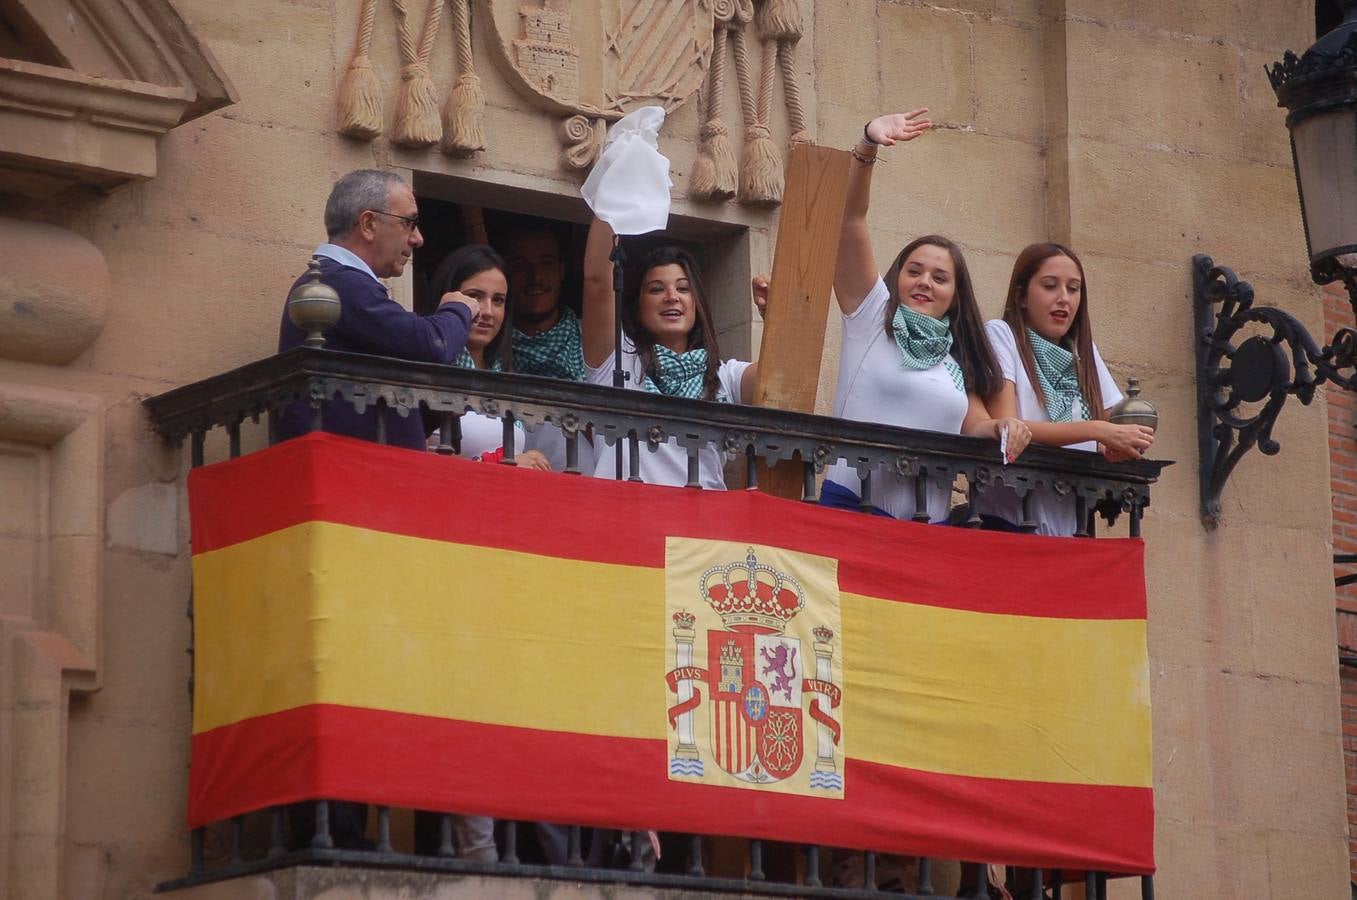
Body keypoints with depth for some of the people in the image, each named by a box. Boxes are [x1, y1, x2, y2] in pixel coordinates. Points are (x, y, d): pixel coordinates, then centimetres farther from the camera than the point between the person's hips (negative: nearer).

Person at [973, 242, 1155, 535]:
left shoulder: (1084, 352, 16)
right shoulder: (1000, 335, 0)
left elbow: (1105, 449, 13)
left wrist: (1120, 448, -11)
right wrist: (1096, 431, -19)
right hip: (1005, 522, -5)